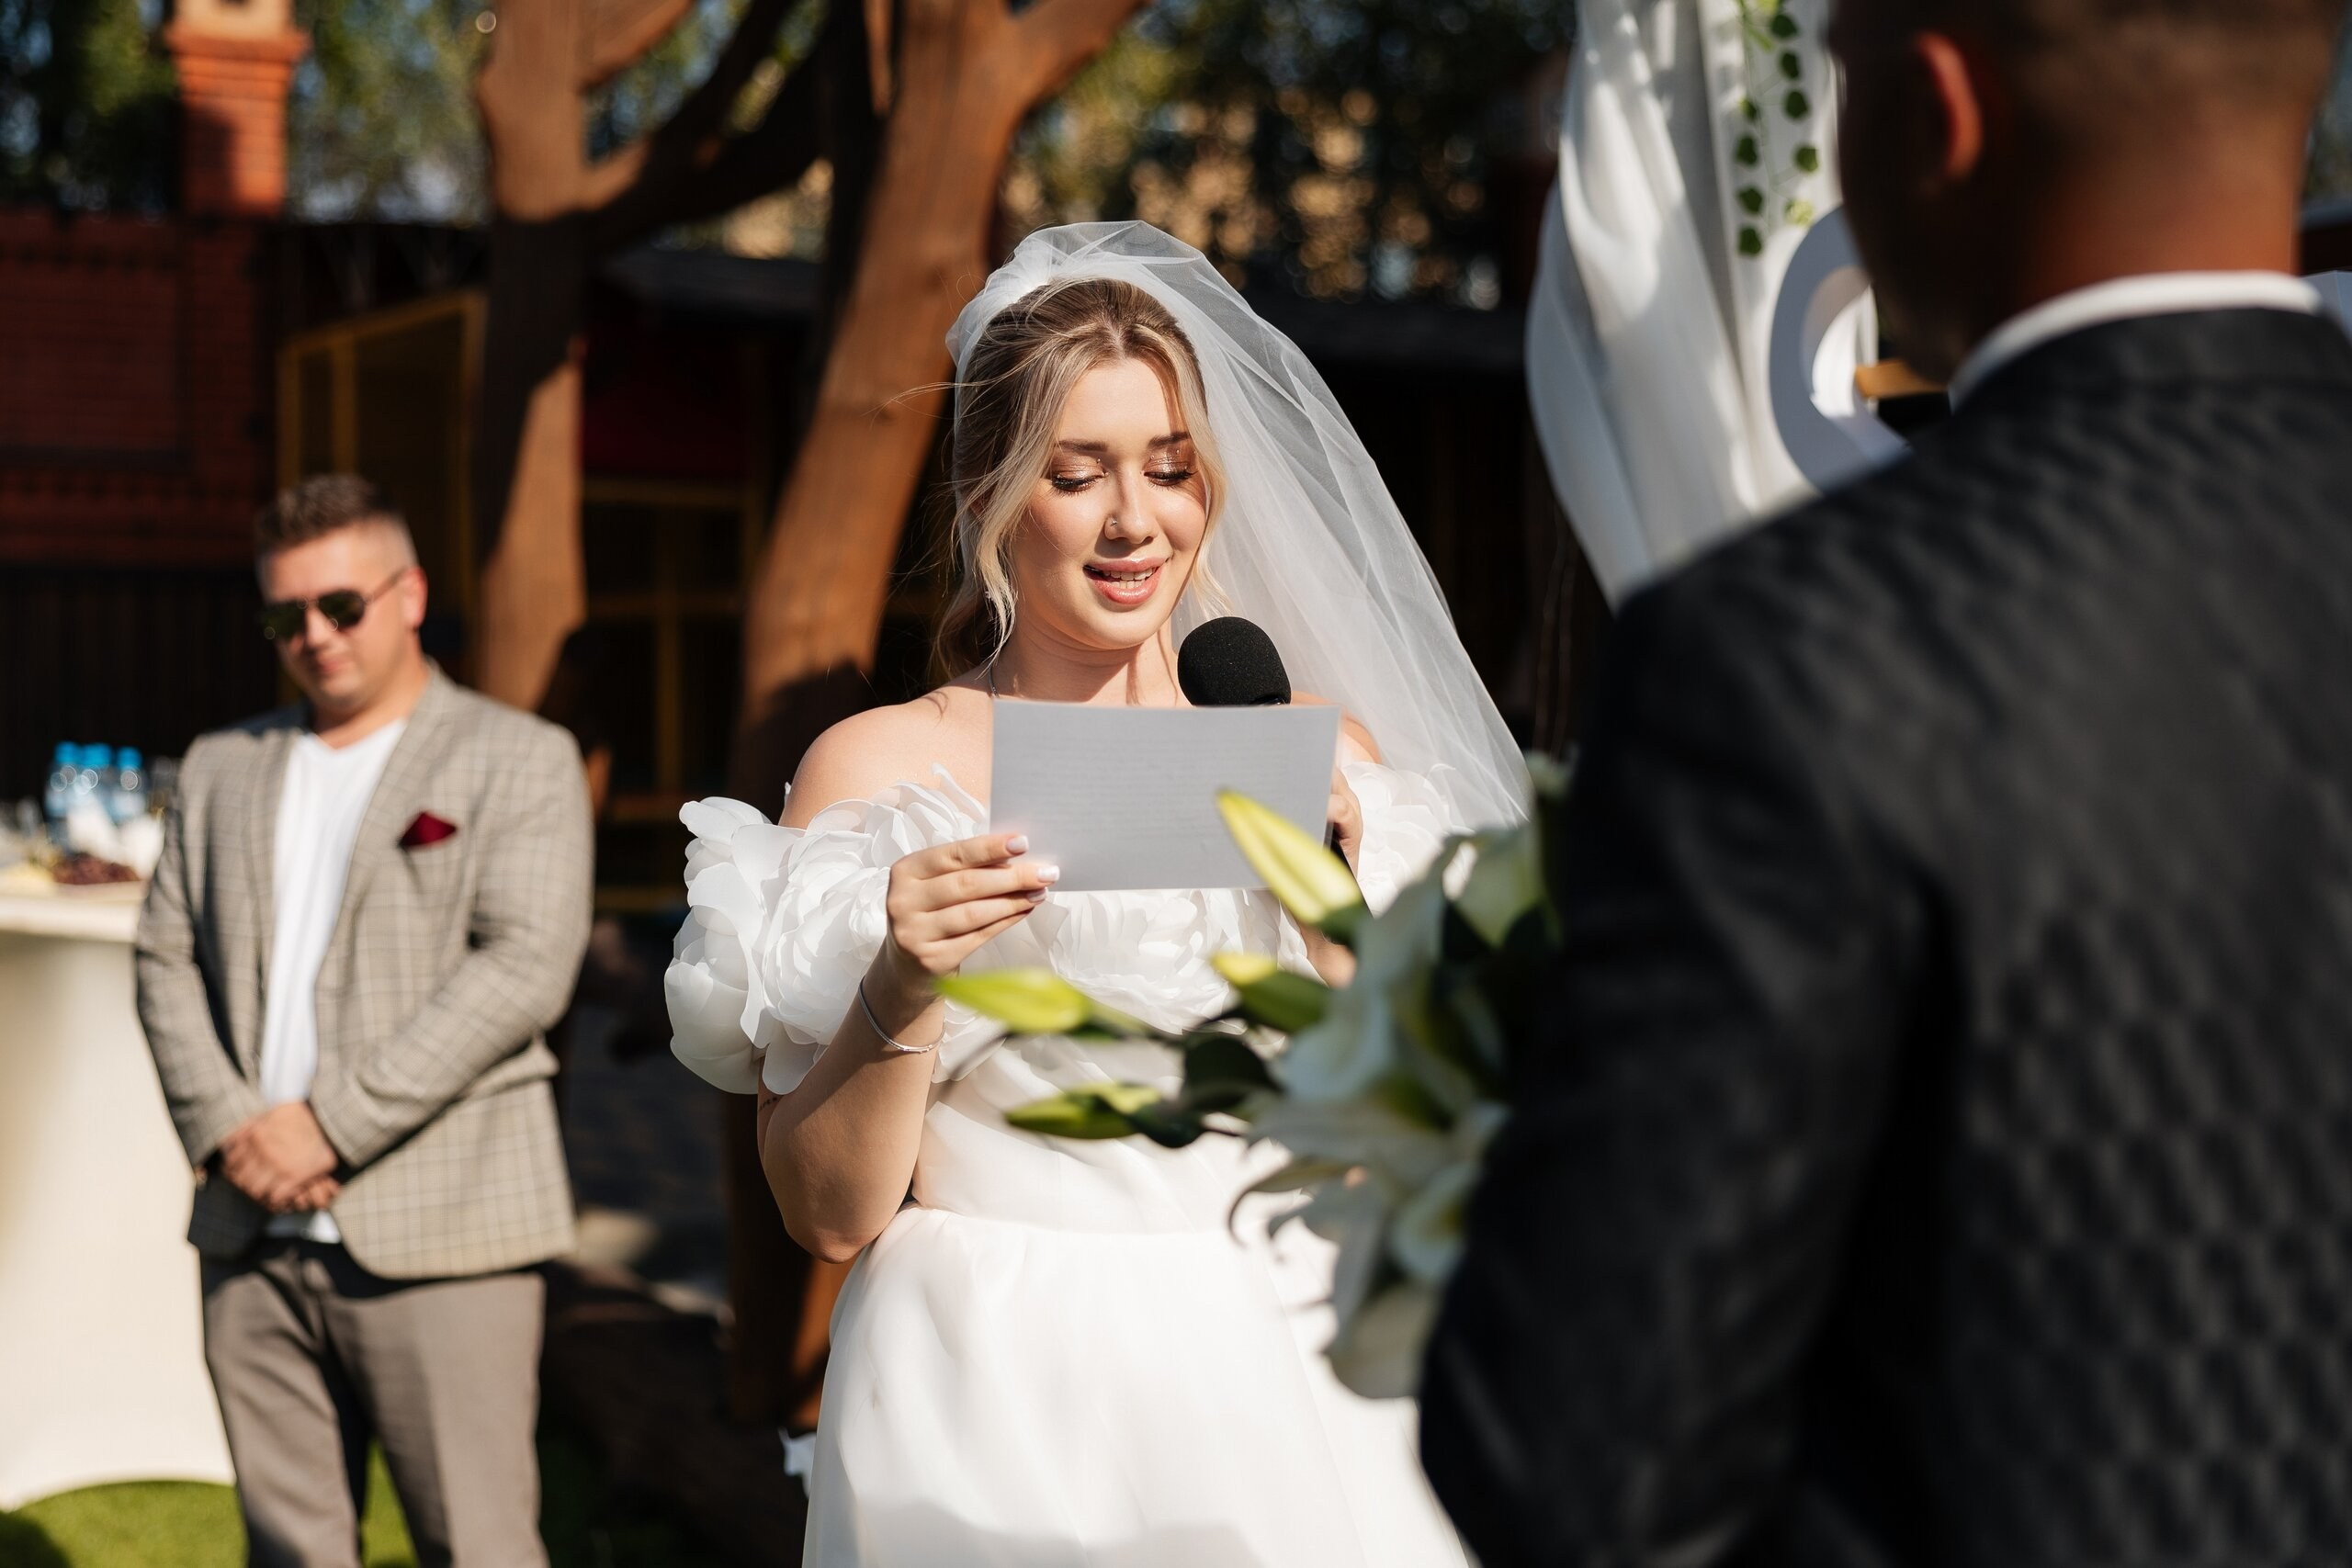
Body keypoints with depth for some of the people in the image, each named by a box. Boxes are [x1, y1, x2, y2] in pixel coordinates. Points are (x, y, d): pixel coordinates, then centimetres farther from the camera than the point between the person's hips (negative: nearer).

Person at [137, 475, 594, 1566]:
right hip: (252, 1237, 5)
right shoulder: (222, 769, 19)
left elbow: (525, 967, -10)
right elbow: (166, 959, 13)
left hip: (439, 1231, -5)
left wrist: (331, 1125, -15)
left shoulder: (521, 761, 2)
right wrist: (224, 1126, -5)